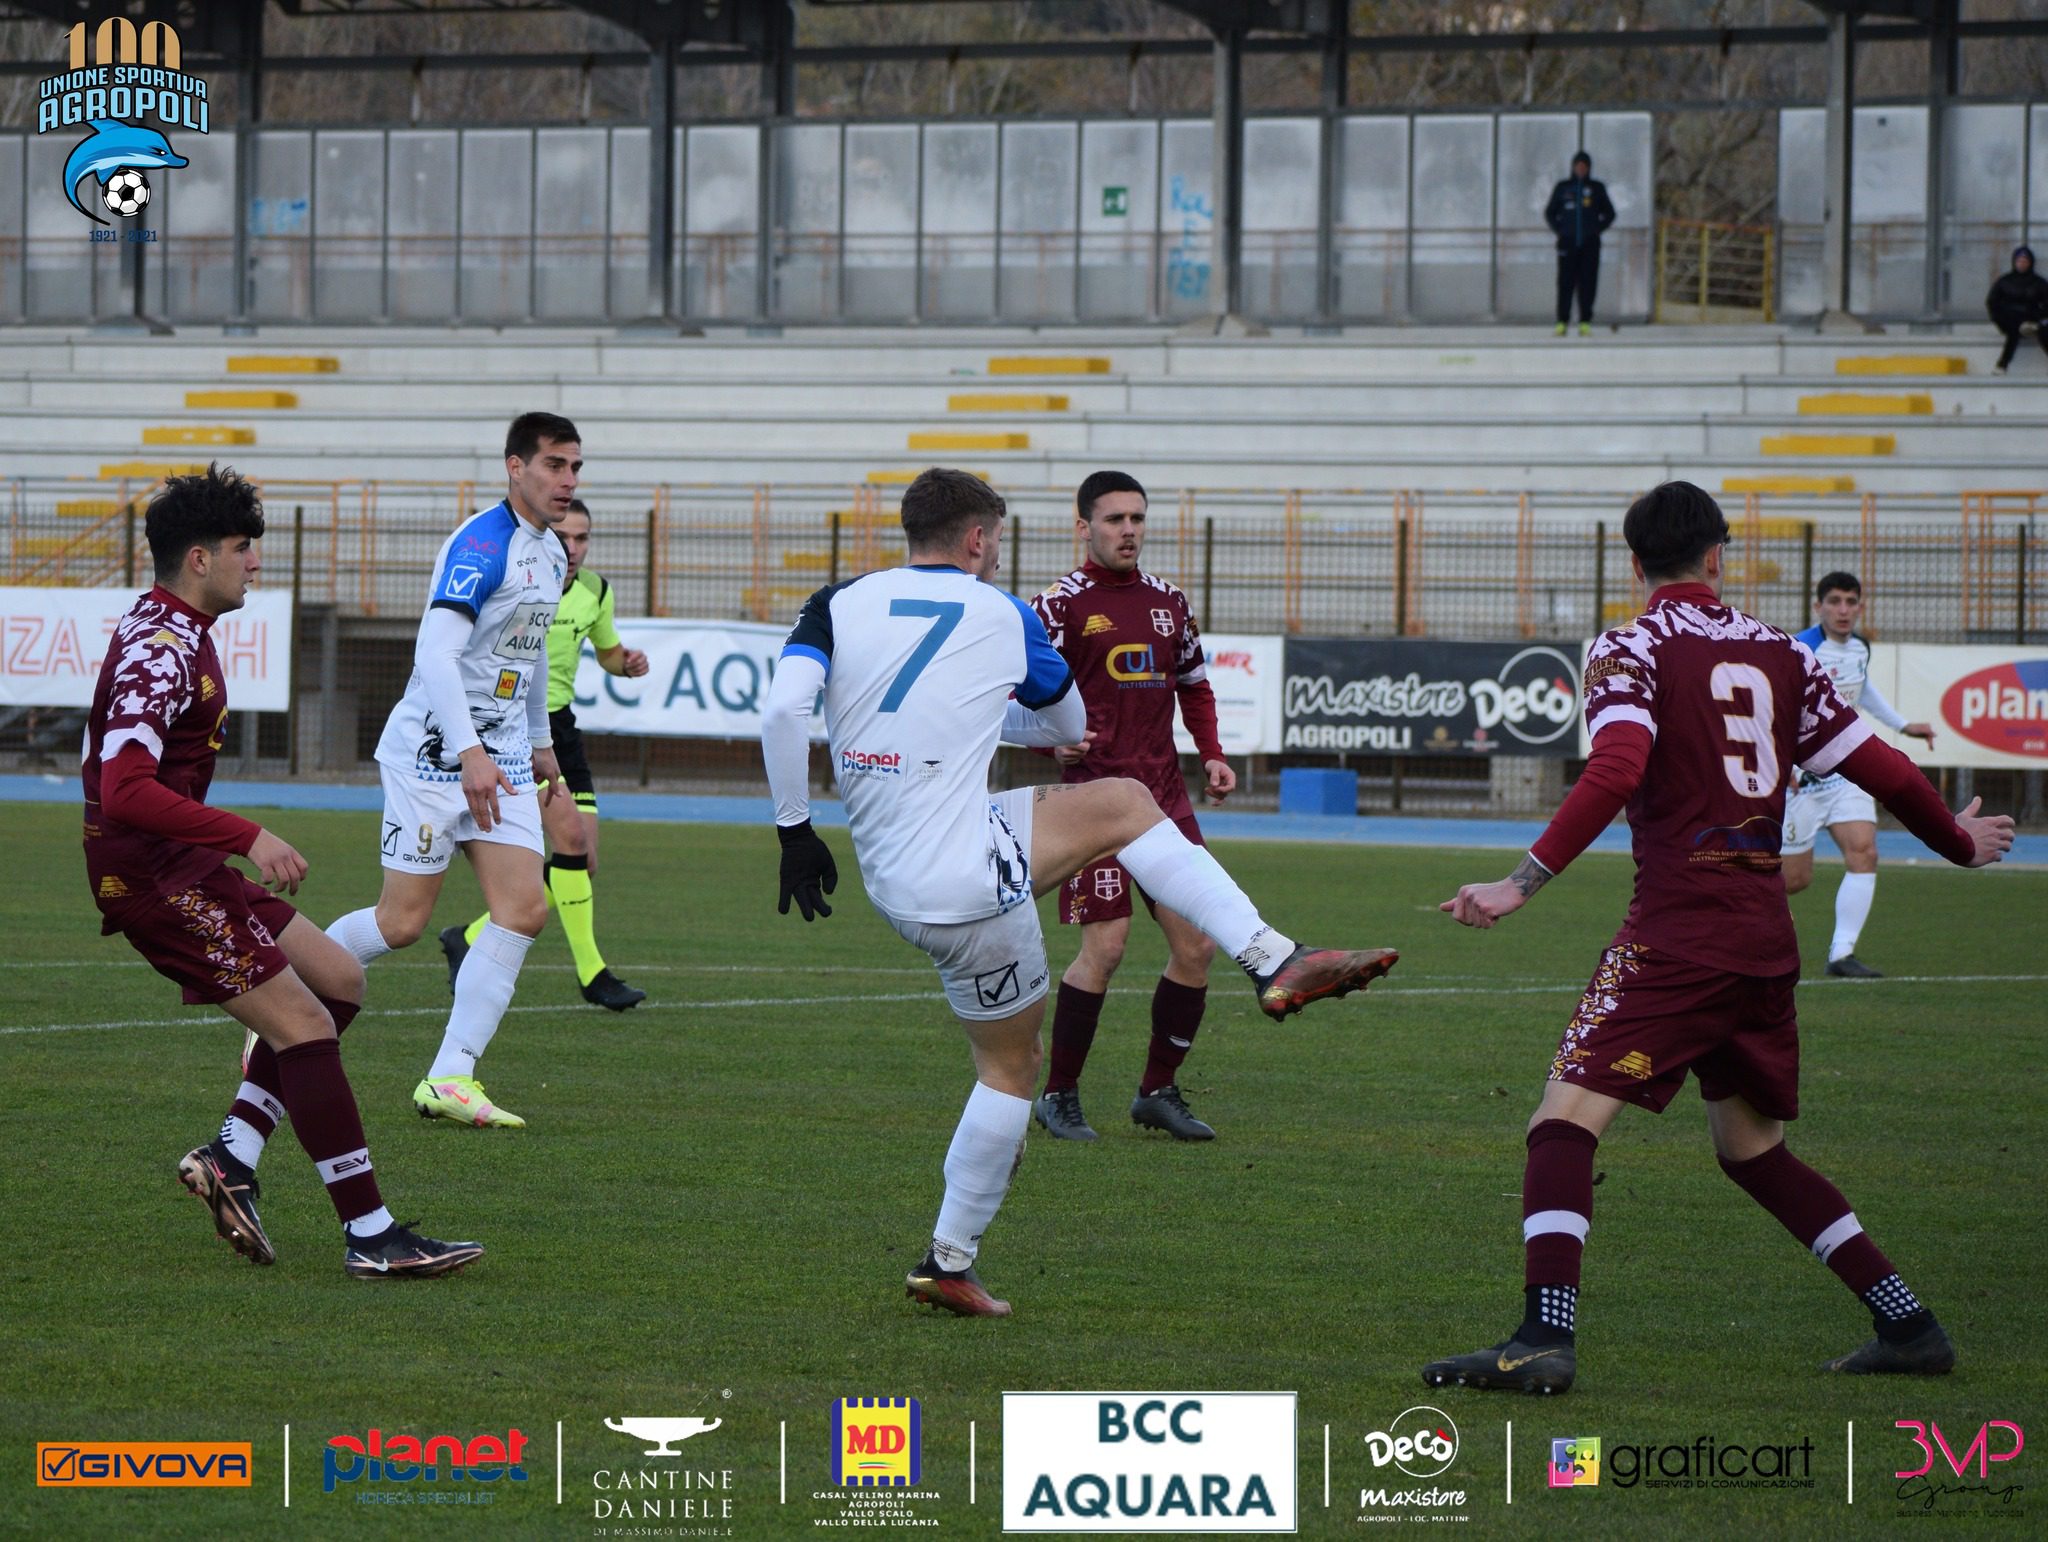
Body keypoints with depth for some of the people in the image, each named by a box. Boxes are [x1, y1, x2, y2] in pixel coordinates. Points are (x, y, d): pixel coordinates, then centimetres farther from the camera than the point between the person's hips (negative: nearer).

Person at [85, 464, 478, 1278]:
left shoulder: (171, 631, 14)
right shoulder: (159, 653, -20)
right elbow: (125, 790, -32)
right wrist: (248, 837, -35)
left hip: (186, 868, 11)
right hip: (156, 876, -11)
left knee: (338, 980, 12)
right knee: (304, 1024, -13)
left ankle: (230, 1157, 7)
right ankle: (370, 1235, -13)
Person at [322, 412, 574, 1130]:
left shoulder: (551, 554, 11)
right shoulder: (482, 543, -17)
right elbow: (435, 653, -27)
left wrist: (541, 744, 29)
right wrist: (469, 754, -34)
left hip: (501, 754, 8)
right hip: (433, 747, -8)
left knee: (525, 908, -7)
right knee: (403, 921, -5)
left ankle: (449, 1079, -5)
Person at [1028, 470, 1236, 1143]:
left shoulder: (1168, 601, 15)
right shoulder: (1061, 604, -4)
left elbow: (1194, 686, 25)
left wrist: (1211, 755, 10)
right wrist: (1056, 737, -27)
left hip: (1165, 794, 6)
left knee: (1196, 946, 2)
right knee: (1104, 948, -11)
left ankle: (1159, 1092, 16)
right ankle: (1059, 1097, 3)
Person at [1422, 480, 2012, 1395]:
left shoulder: (1633, 651, -4)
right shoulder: (1778, 652, 12)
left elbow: (1615, 772, -21)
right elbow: (1880, 770, 16)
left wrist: (1525, 882, -22)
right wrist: (1959, 842, 33)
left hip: (1678, 932, -6)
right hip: (1767, 933, 6)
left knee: (1566, 1120, -9)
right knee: (1752, 1147, 22)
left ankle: (1544, 1339, -27)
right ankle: (1910, 1327, 20)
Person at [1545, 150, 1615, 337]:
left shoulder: (1597, 188, 8)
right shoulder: (1562, 188, 8)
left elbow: (1609, 214, 15)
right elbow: (1550, 212, 15)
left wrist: (1597, 228, 3)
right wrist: (1560, 229, 3)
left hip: (1590, 243, 0)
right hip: (1567, 243, 0)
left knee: (1588, 282, -2)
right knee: (1565, 282, -4)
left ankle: (1585, 322, 0)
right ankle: (1562, 322, -2)